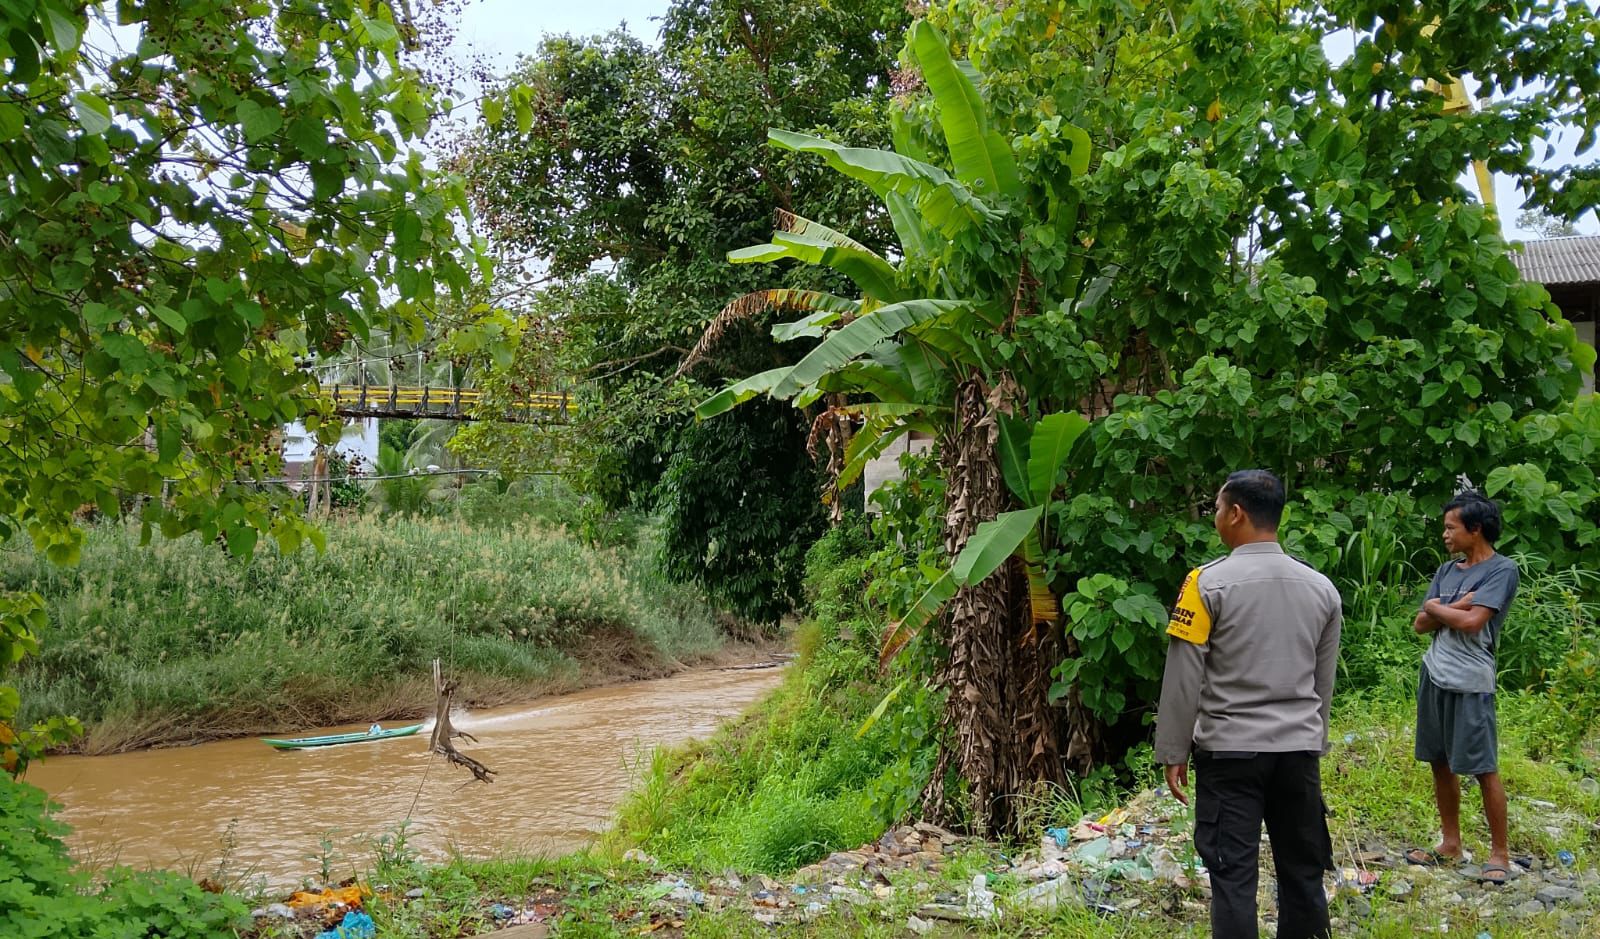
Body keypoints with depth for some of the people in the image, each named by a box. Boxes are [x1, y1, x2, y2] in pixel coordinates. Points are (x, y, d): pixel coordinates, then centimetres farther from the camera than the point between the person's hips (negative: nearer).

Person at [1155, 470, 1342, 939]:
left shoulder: (1209, 583, -10)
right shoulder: (1322, 588, 6)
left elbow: (1184, 678, -9)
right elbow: (1323, 683, 15)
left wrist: (1173, 752, -2)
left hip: (1229, 750, -5)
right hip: (1299, 750, 5)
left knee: (1233, 875, 0)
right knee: (1303, 871, 13)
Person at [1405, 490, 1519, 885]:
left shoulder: (1502, 570, -7)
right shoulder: (1447, 571, 14)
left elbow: (1472, 621, -18)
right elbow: (1420, 624, 8)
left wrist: (1435, 607, -1)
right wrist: (1455, 605, -8)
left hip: (1469, 683, -7)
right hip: (1434, 676, 7)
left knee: (1484, 769, -3)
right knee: (1441, 764, 13)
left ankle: (1499, 854, 6)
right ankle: (1450, 844, 24)